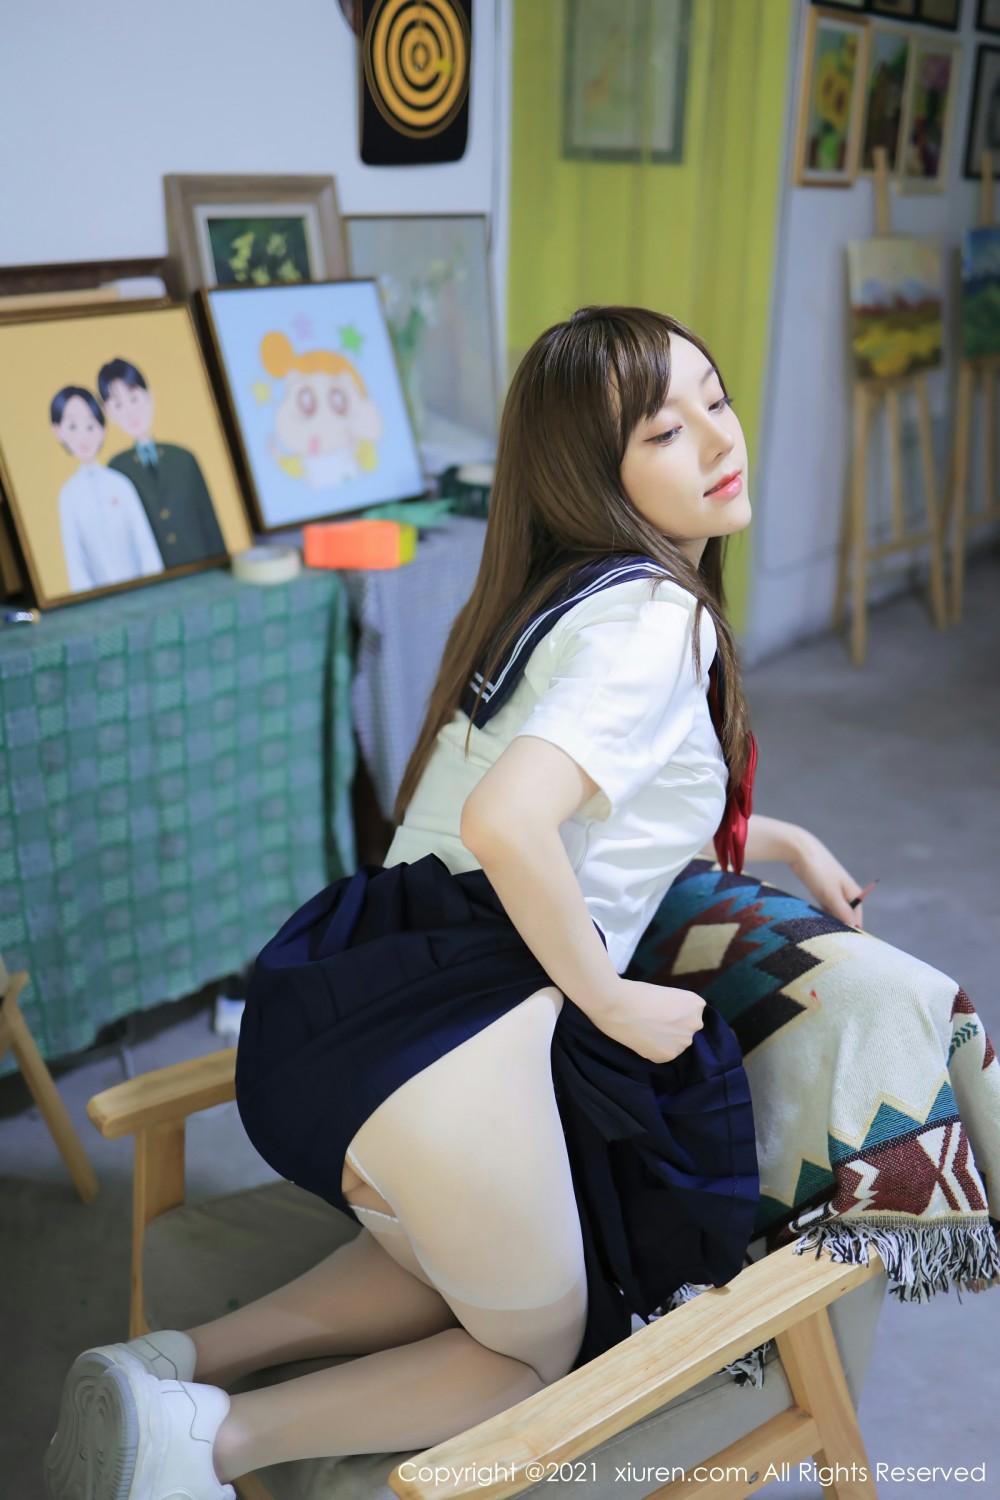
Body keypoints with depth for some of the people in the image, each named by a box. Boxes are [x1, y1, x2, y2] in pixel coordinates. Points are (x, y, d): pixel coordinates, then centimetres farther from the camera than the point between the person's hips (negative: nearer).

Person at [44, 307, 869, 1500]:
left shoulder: (551, 595, 20)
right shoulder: (657, 613, -9)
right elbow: (506, 822, -24)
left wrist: (774, 837, 36)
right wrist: (613, 1002, -10)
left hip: (333, 999, 9)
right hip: (458, 1018, -9)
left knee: (456, 1267, 35)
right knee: (535, 1350, 18)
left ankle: (178, 1363, 18)